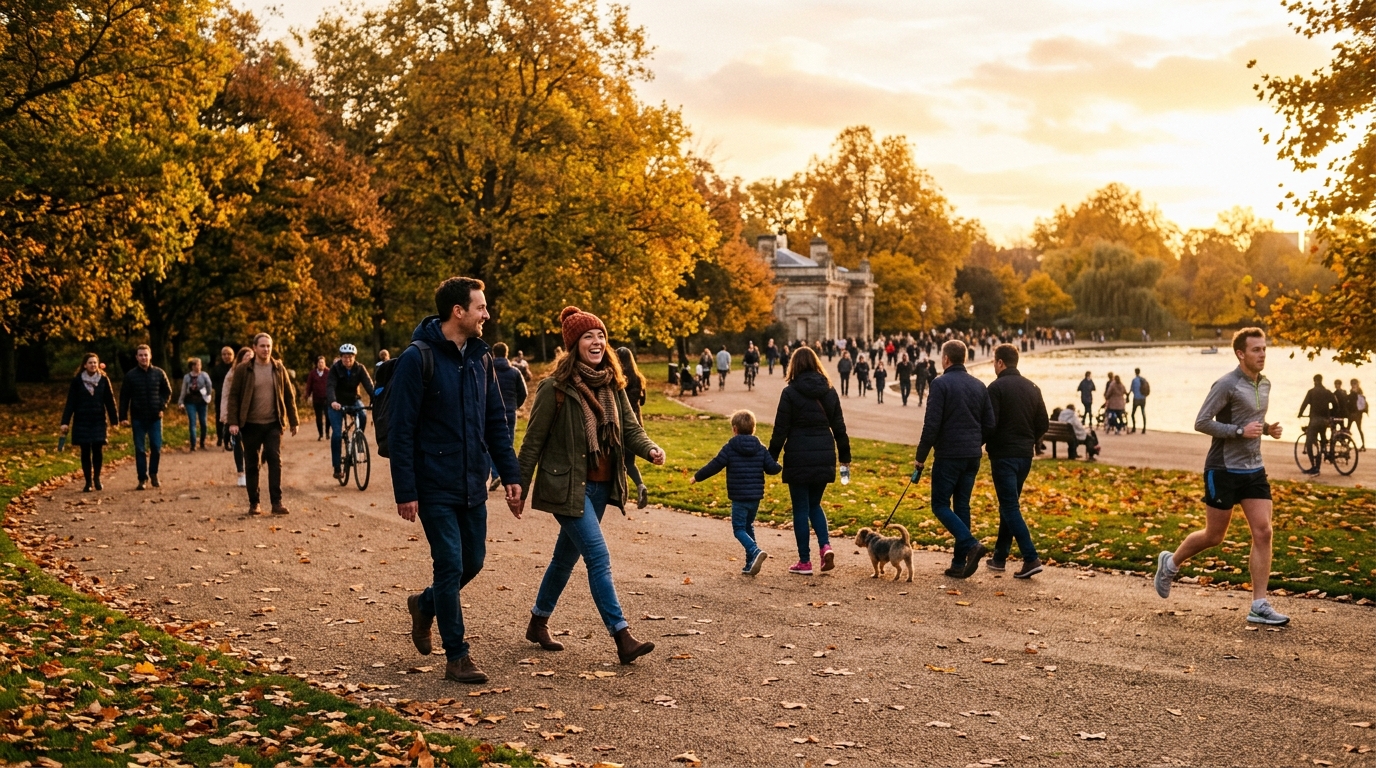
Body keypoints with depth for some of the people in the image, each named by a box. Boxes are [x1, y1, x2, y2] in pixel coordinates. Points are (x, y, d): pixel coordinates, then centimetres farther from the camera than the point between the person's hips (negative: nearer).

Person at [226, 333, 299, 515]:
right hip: (251, 425, -1)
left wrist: (293, 421, 7)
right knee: (251, 465, 5)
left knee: (275, 461, -9)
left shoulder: (279, 369, 4)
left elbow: (289, 395, 8)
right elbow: (233, 396, -1)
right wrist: (233, 422, -10)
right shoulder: (243, 370, -1)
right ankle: (253, 503, 13)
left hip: (273, 424, 1)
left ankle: (277, 502, -7)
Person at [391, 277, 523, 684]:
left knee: (473, 560, 14)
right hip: (435, 487, -7)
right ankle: (456, 657, 10)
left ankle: (425, 605, 41)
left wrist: (510, 474, 5)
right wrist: (405, 491, -16)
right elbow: (401, 430, -14)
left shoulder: (480, 357, 8)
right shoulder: (418, 358, -13)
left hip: (473, 486, 7)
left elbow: (496, 421, 12)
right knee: (451, 565, -3)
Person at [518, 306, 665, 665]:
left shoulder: (612, 385, 6)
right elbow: (533, 440, -8)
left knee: (566, 557, 18)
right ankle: (623, 638, -12)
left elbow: (630, 427, 1)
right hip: (566, 486, -7)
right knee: (598, 557, -13)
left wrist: (650, 449, -20)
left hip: (600, 485, 7)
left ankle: (538, 623, 36)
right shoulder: (556, 388, -13)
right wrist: (520, 488, -6)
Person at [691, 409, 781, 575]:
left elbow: (714, 466, -5)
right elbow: (772, 468, 0)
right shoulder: (761, 449, 4)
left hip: (739, 498, -5)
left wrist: (697, 477, 8)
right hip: (756, 497, 5)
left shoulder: (729, 448, -6)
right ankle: (751, 564, 16)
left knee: (739, 529, 1)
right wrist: (779, 466, 25)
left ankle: (755, 551, -24)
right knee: (748, 527, 18)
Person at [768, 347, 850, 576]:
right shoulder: (829, 391, 5)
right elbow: (839, 427, 8)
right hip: (824, 456, 4)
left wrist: (771, 459, -2)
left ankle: (804, 562, 9)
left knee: (801, 508, 5)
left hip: (799, 457, -4)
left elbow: (781, 430, -9)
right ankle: (825, 546, -2)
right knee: (814, 504, 19)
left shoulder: (790, 392, -8)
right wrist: (845, 457, 16)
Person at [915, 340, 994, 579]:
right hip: (973, 456, 6)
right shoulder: (979, 386, 10)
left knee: (940, 505, 3)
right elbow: (989, 423, 10)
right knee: (962, 506, 11)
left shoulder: (941, 383, -10)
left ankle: (970, 544, -16)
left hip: (949, 455, -6)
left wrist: (921, 456, -6)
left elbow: (932, 424, -14)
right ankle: (959, 564, 11)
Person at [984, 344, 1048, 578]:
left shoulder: (997, 387, -12)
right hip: (1025, 455, 7)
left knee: (1010, 507, -5)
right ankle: (1000, 557, 24)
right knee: (1009, 505, 17)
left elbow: (990, 424, -18)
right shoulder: (1032, 388, 9)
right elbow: (1043, 424, 9)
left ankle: (1031, 559, -14)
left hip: (1003, 454, -7)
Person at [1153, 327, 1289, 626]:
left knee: (1263, 533, -4)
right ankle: (1170, 563, 32)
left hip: (1254, 470, 7)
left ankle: (1259, 606, -1)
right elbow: (1201, 422, -16)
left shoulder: (1264, 384, 11)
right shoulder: (1227, 385, -14)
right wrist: (1240, 431, -22)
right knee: (1213, 536, 5)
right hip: (1224, 470, -6)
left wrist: (1268, 428, 5)